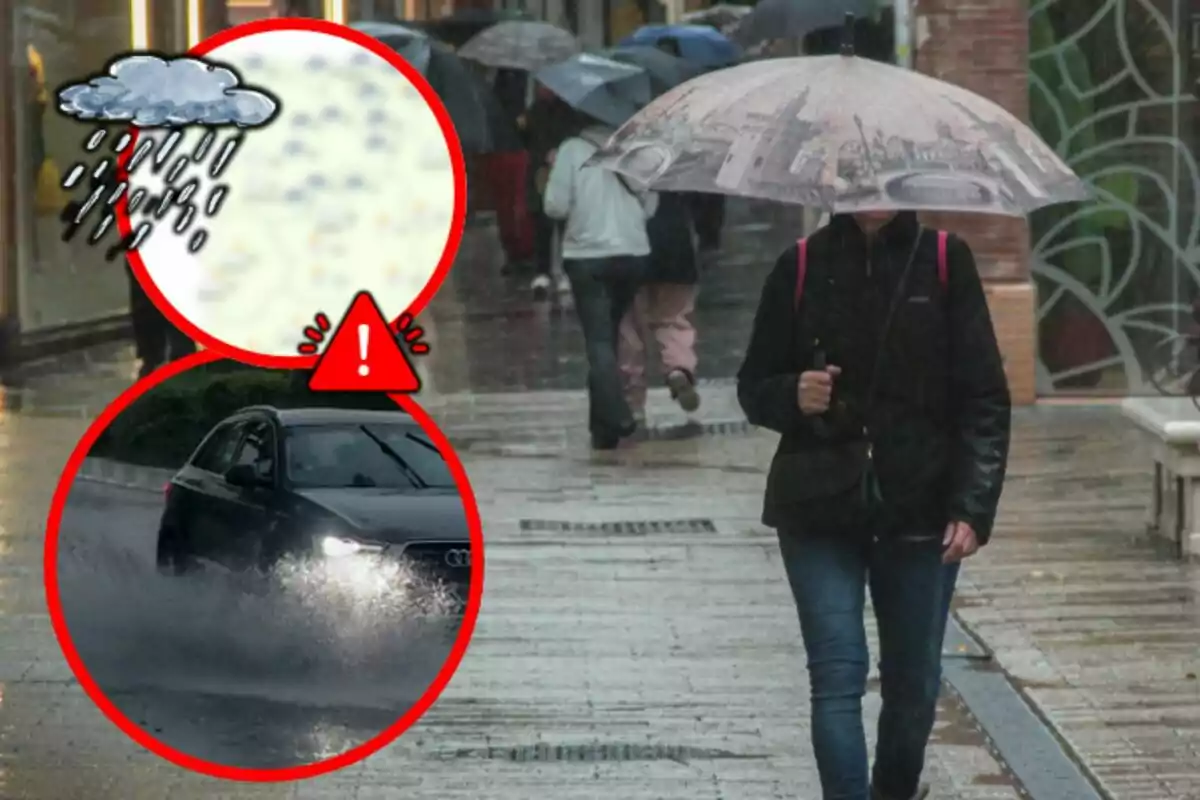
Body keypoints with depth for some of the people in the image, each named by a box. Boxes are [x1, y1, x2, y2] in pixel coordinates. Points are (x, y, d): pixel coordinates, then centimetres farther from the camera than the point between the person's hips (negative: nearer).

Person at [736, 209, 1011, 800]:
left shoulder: (944, 262, -1)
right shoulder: (802, 266, 2)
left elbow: (985, 398, -1)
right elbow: (754, 388, 9)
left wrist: (973, 507, -11)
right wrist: (792, 396, -15)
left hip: (918, 508, 0)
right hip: (819, 508, 0)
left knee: (913, 680, 9)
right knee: (837, 676, -9)